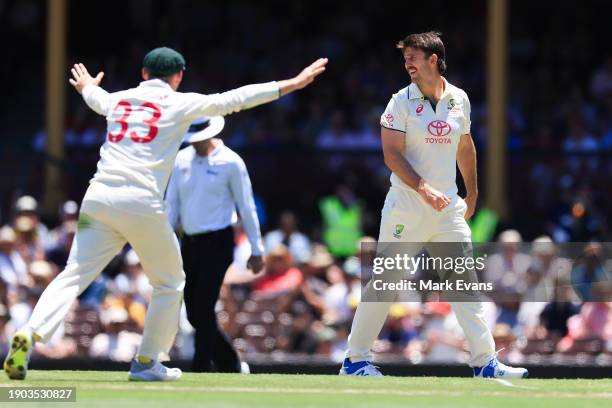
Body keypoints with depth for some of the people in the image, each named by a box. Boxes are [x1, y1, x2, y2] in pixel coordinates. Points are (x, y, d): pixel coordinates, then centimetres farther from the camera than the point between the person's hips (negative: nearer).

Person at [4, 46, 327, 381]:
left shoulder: (117, 100, 21)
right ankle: (147, 362, 17)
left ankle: (31, 334, -25)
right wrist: (292, 84, 4)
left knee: (74, 276, -2)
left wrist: (85, 86, 70)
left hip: (98, 199, 4)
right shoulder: (181, 104, 7)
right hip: (142, 205, -4)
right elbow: (234, 100, 2)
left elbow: (96, 98, 44)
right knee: (169, 283, 16)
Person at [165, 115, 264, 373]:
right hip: (190, 243, 6)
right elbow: (171, 204, 13)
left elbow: (246, 208, -3)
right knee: (194, 313, 6)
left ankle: (200, 371, -8)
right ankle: (231, 366, 20)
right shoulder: (181, 160, 7)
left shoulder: (230, 162, -6)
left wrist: (256, 250, -2)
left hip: (217, 243, -6)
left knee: (203, 308, -13)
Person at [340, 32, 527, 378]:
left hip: (448, 206, 4)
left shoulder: (459, 99, 7)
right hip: (406, 205, -4)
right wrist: (423, 189, -24)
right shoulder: (402, 102, -5)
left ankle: (486, 362, 0)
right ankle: (356, 359, 8)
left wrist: (472, 195, 24)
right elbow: (392, 155, -13)